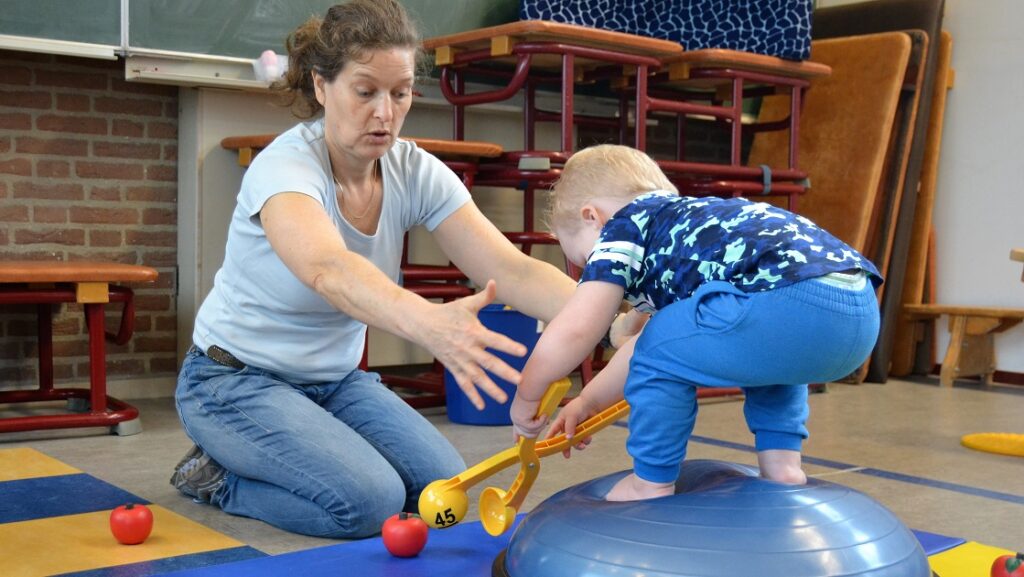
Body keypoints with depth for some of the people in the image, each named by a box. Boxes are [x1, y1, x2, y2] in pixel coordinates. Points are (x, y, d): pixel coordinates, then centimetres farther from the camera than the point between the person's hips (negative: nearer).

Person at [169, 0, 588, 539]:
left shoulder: (416, 172, -10)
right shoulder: (284, 167, -27)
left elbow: (510, 268, -21)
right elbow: (327, 269, -49)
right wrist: (429, 322, -69)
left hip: (335, 379, 7)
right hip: (238, 378, -6)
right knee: (370, 502, -25)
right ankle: (217, 476, 2)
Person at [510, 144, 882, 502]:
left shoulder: (623, 225, 12)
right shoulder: (683, 222, 37)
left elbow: (573, 332, 2)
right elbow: (652, 340, 47)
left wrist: (525, 399, 18)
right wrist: (588, 401, 53)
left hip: (795, 301, -10)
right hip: (862, 312, 10)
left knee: (663, 350, 10)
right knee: (764, 351, 39)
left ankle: (652, 484, 19)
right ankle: (781, 461, 29)